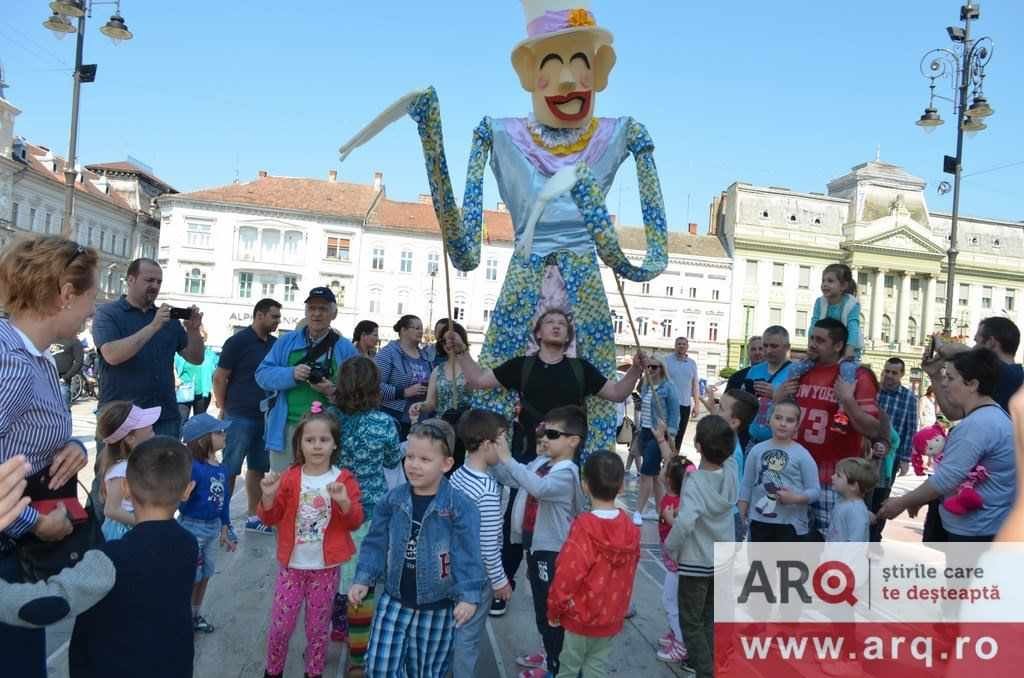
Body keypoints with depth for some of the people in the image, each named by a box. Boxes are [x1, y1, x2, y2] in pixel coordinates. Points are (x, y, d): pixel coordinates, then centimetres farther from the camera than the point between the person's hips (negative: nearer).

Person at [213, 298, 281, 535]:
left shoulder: (275, 344, 9)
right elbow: (219, 377, -6)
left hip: (266, 417, 6)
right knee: (230, 469, 1)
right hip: (239, 417, -6)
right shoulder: (238, 341, -8)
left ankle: (253, 516, 23)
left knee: (258, 468, 13)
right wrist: (224, 409, -2)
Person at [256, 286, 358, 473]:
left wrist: (333, 392, -20)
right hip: (285, 428, 1)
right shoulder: (287, 341, 10)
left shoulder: (346, 348, 5)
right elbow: (262, 374, 2)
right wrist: (291, 374, -16)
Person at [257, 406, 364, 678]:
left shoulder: (344, 480, -6)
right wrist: (269, 495, -20)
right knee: (281, 624, 8)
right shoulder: (289, 478, -3)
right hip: (292, 565, 1)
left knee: (318, 626, 13)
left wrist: (345, 502, -27)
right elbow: (270, 518, -1)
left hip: (325, 567, 0)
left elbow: (355, 522, -8)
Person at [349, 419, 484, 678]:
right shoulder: (393, 500, -6)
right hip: (394, 600, 3)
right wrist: (363, 579, -4)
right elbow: (376, 543, 2)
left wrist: (468, 596, -24)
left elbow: (467, 555, -18)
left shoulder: (460, 506, -17)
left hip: (436, 607, -3)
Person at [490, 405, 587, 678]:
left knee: (551, 609, 6)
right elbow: (510, 479, 7)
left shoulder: (567, 473, -22)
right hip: (535, 544, 9)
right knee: (541, 606, 23)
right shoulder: (541, 462, 4)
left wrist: (507, 459, -40)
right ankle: (550, 653, 41)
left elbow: (539, 487, -41)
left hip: (551, 550, -9)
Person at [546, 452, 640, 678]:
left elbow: (566, 577, -21)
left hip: (581, 616, -4)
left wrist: (554, 611, -5)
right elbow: (629, 573, 4)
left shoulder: (583, 528, -25)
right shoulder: (630, 529, -7)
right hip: (613, 617, 5)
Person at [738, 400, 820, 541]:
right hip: (760, 521, 3)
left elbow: (814, 490, -7)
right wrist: (742, 516, 4)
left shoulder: (802, 454, -8)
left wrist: (795, 498, -25)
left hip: (790, 522, -3)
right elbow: (747, 485, 5)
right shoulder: (757, 450, 0)